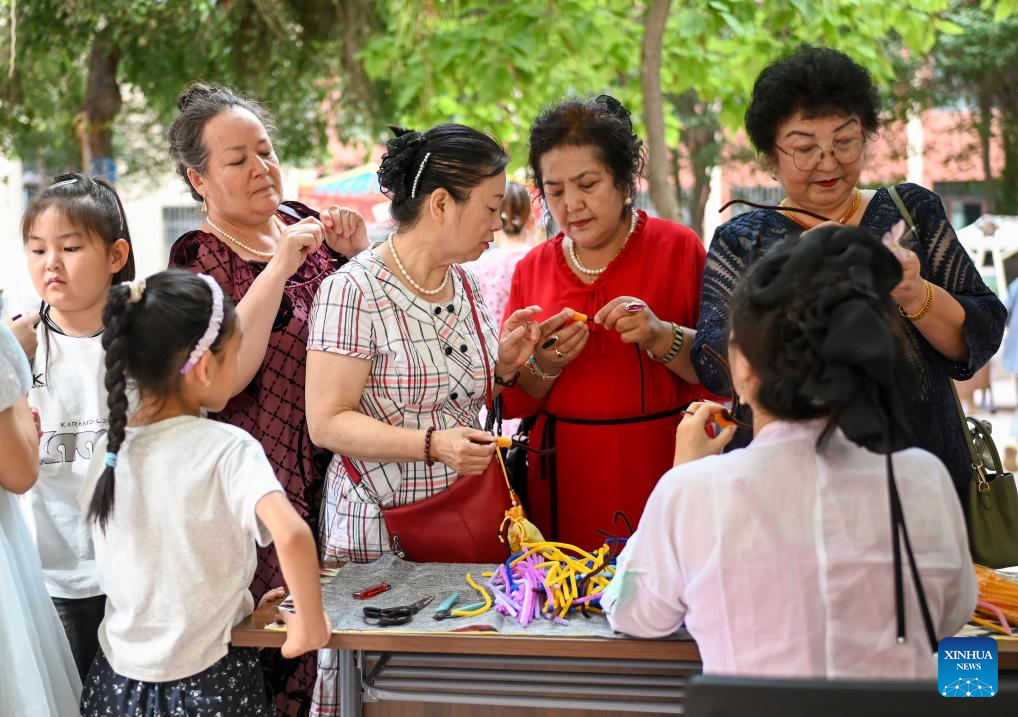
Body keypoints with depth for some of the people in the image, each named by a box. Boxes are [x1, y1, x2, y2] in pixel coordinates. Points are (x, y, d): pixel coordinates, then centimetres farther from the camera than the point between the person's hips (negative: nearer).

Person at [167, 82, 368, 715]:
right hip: (272, 484, -5)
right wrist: (279, 266, -21)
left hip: (341, 466, 5)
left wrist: (357, 257, -4)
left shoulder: (304, 225, 7)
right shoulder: (199, 263, -6)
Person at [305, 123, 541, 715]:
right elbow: (327, 422, -17)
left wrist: (504, 365, 1)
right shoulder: (355, 291, -14)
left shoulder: (468, 288, 10)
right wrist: (432, 445, -26)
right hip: (379, 532, -6)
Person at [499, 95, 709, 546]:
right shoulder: (533, 269, 9)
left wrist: (662, 336, -21)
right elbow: (512, 403, 7)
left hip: (661, 471, -2)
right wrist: (543, 365, -12)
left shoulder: (678, 247, -1)